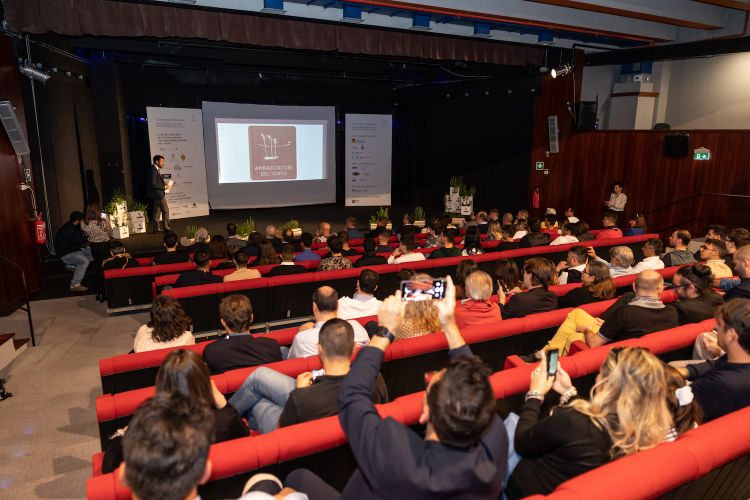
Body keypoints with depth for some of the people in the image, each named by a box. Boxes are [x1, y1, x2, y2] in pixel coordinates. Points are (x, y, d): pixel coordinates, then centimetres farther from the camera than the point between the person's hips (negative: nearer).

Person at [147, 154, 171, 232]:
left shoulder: (155, 169, 13)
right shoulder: (153, 170, -18)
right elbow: (153, 184, -22)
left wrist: (164, 184, 5)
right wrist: (164, 187, -16)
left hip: (157, 194, 10)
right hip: (158, 194, -10)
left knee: (157, 211, 13)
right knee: (165, 210, -3)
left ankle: (155, 228, 18)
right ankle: (166, 227, 4)